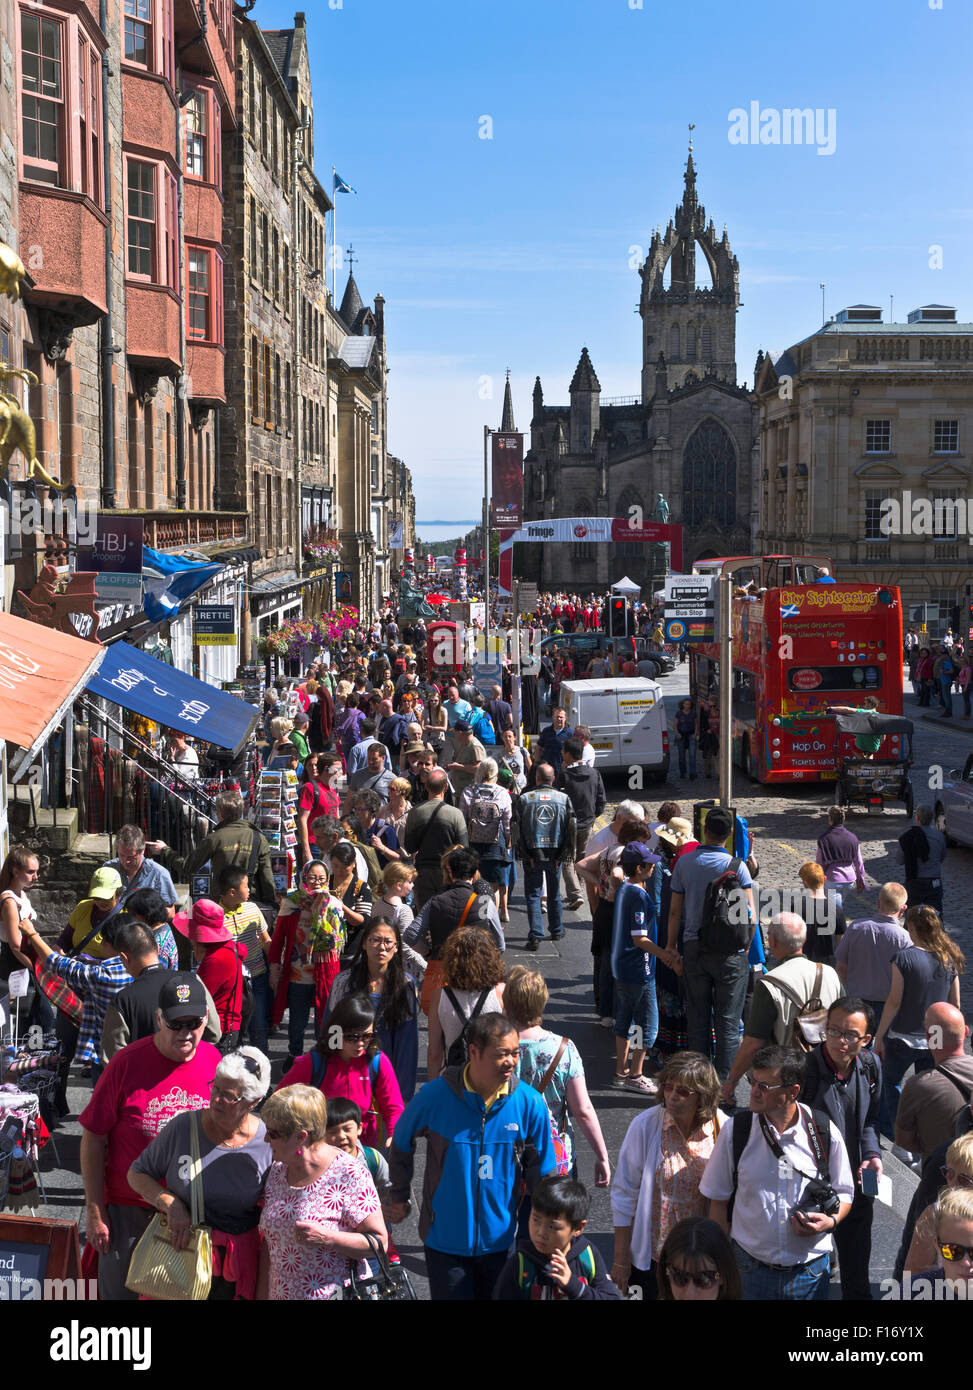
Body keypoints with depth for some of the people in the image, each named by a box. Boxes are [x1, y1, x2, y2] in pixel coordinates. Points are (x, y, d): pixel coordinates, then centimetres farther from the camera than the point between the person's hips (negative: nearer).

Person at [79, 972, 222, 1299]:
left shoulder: (216, 1063, -4)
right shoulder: (127, 1063, -13)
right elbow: (93, 1140, -7)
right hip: (128, 1211, -2)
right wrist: (94, 1211, -8)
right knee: (119, 1291, 8)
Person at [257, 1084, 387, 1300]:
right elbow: (269, 1239, 10)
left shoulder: (350, 1175, -16)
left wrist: (327, 1238, -26)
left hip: (335, 1293, -5)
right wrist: (261, 1294, 7)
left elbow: (380, 1242, -15)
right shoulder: (277, 1171, 2)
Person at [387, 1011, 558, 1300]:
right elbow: (401, 1144, 4)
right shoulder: (435, 1096, -15)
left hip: (500, 1240, 2)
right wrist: (399, 1198, 12)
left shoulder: (530, 1103, -11)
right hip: (444, 1239, -1)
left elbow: (543, 1176, 1)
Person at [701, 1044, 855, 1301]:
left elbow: (844, 1194, 6)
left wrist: (830, 1221, -15)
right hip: (749, 1268, 0)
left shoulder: (826, 1134, -8)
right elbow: (719, 1201, 0)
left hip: (810, 1269, 0)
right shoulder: (734, 1132, -8)